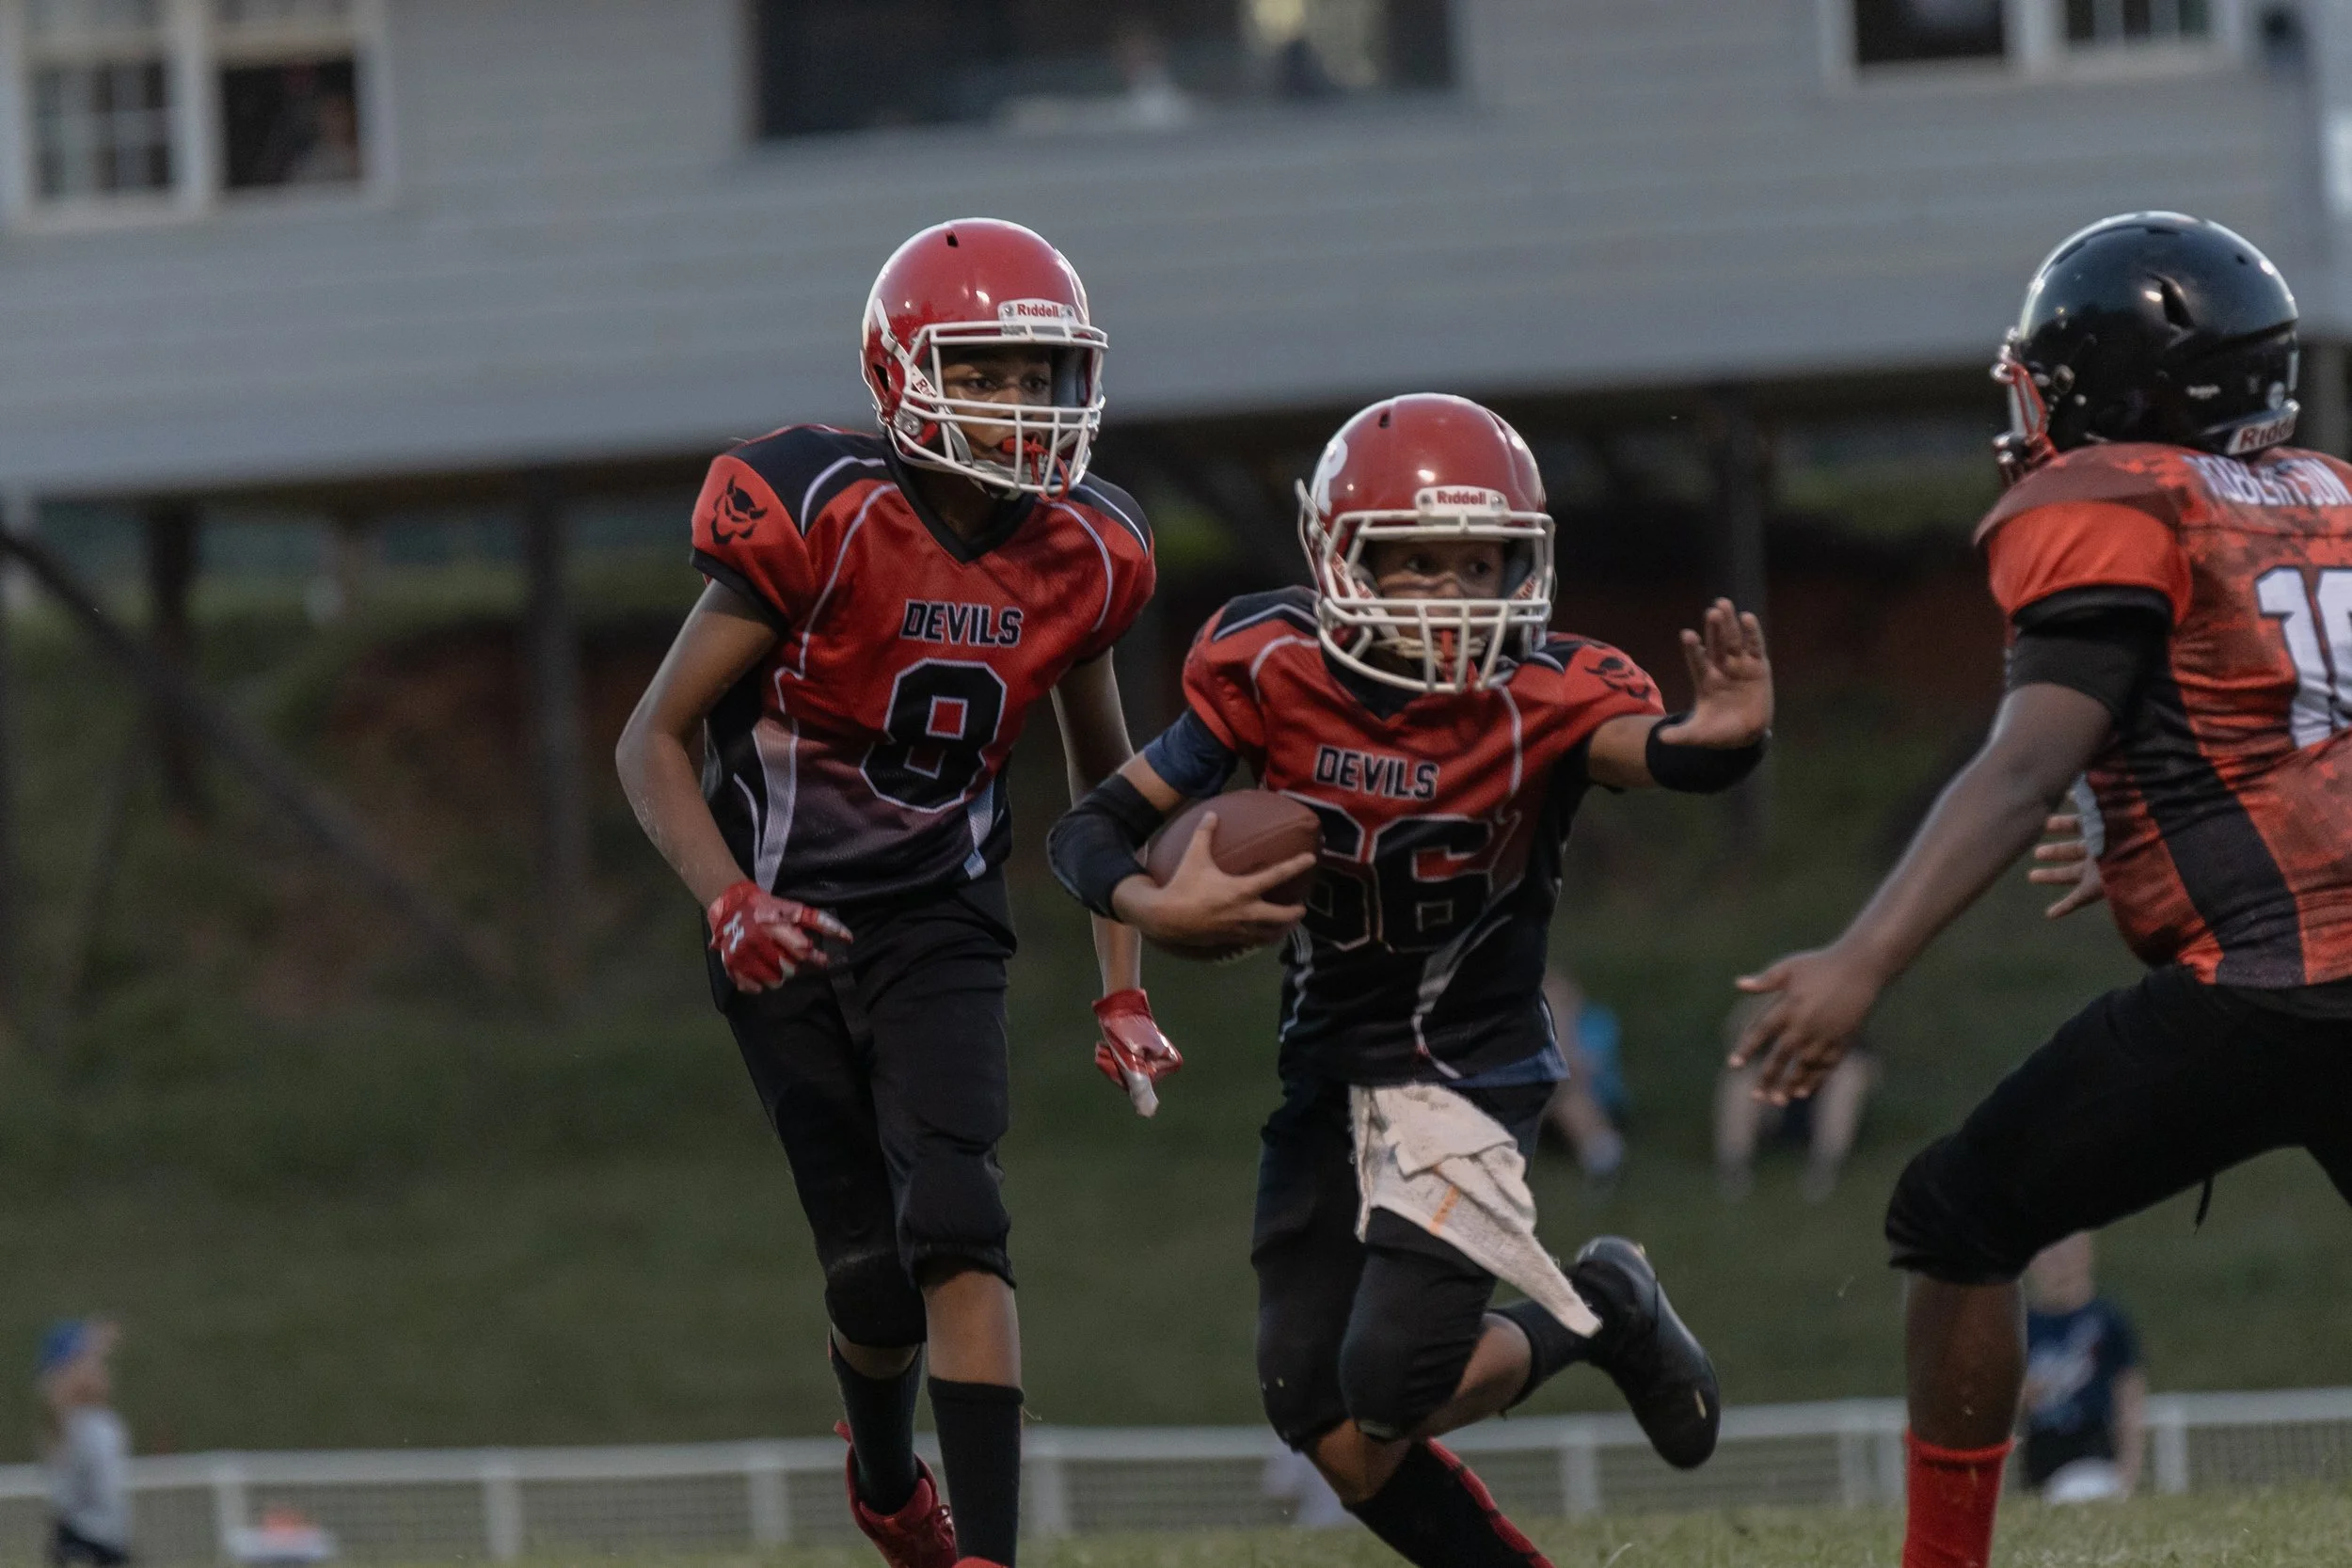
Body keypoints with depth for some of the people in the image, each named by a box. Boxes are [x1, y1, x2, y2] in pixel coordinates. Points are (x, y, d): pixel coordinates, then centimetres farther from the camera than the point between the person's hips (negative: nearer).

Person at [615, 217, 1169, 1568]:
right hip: (790, 928, -2)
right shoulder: (818, 524, -19)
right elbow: (654, 743, -13)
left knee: (956, 1225, -18)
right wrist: (729, 903, -29)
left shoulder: (1080, 556, -4)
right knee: (874, 1267, 2)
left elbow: (1104, 776, 14)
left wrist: (1124, 989, 9)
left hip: (942, 919, 2)